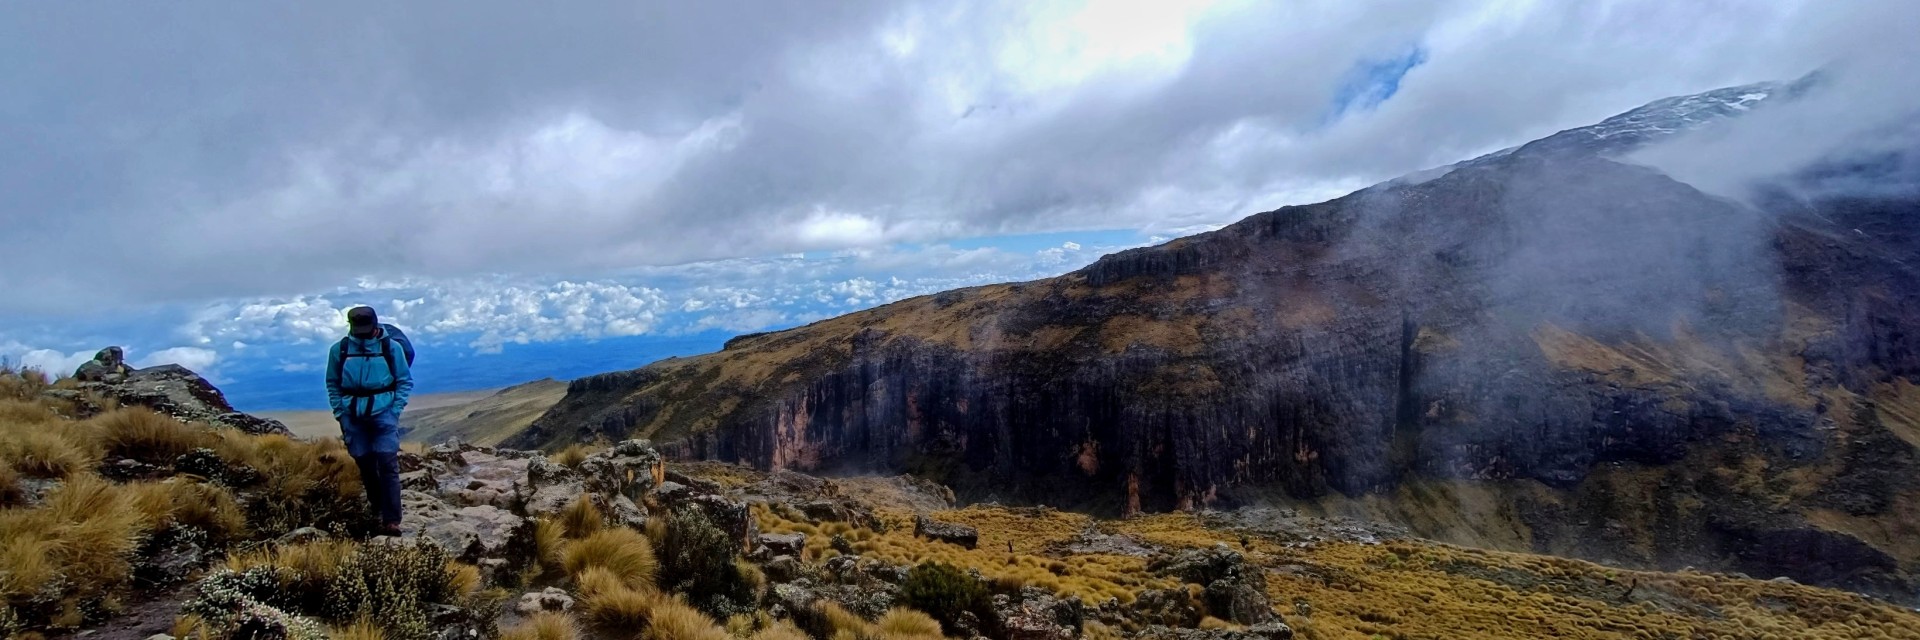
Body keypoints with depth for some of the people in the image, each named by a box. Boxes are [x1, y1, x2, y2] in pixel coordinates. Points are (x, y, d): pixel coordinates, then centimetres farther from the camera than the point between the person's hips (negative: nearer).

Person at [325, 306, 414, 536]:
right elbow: (333, 384, 10)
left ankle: (391, 520, -9)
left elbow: (405, 382, 2)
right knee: (365, 464, 11)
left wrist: (395, 410, -6)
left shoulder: (392, 346, -5)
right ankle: (376, 508, 29)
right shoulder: (339, 349, -1)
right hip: (353, 416, 3)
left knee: (388, 464, -8)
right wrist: (340, 413, 3)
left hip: (383, 412, -2)